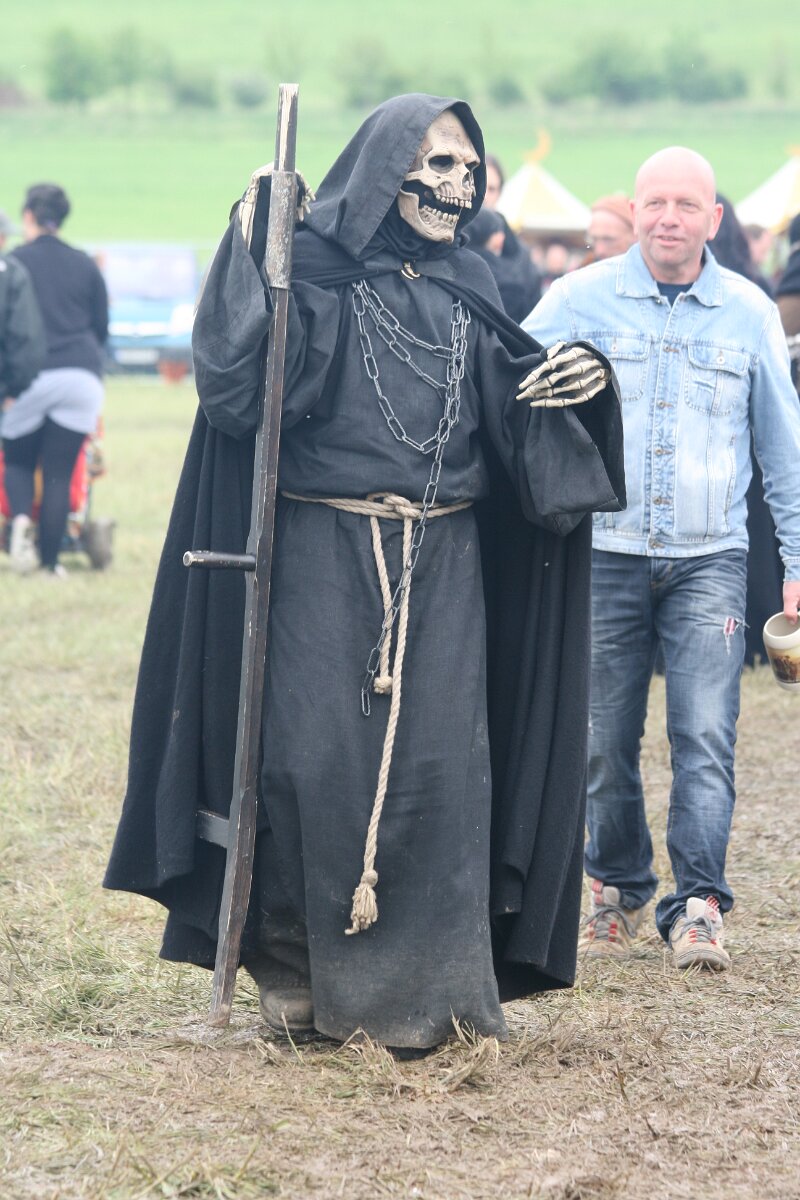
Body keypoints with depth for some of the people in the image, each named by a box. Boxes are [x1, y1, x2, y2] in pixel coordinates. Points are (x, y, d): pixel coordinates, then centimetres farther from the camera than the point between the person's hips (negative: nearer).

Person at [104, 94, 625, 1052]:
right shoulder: (315, 272, -3)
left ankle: (423, 987, 6)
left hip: (441, 570, 4)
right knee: (316, 759, -5)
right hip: (325, 557, -4)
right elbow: (234, 382, -16)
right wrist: (249, 249, -21)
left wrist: (582, 379, -3)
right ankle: (301, 974, 9)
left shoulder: (467, 291, 13)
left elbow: (515, 412, 16)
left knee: (437, 765, -2)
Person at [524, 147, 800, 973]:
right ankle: (617, 886, 24)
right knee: (606, 741, 5)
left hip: (708, 559, 0)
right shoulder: (581, 300, 1)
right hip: (604, 553, 0)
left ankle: (698, 905, -11)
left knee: (705, 737, -11)